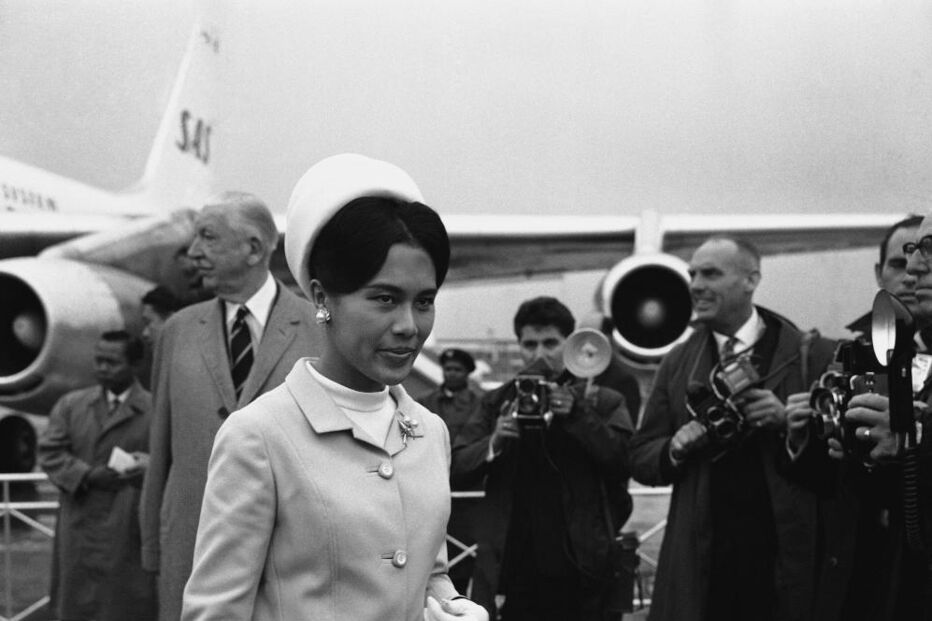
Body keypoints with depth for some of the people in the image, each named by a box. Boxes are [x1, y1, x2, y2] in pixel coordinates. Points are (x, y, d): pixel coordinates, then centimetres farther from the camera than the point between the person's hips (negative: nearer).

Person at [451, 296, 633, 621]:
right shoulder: (496, 403, 11)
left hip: (582, 573, -1)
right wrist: (494, 442, -14)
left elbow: (627, 460, -9)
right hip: (514, 574, 1)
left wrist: (577, 414, -16)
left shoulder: (603, 402, 5)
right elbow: (457, 469, 4)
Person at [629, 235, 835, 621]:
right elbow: (640, 458, 11)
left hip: (788, 556, -2)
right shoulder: (677, 363, 11)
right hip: (700, 564, 3)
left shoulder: (810, 355, 0)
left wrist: (788, 420, -18)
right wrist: (675, 449, -9)